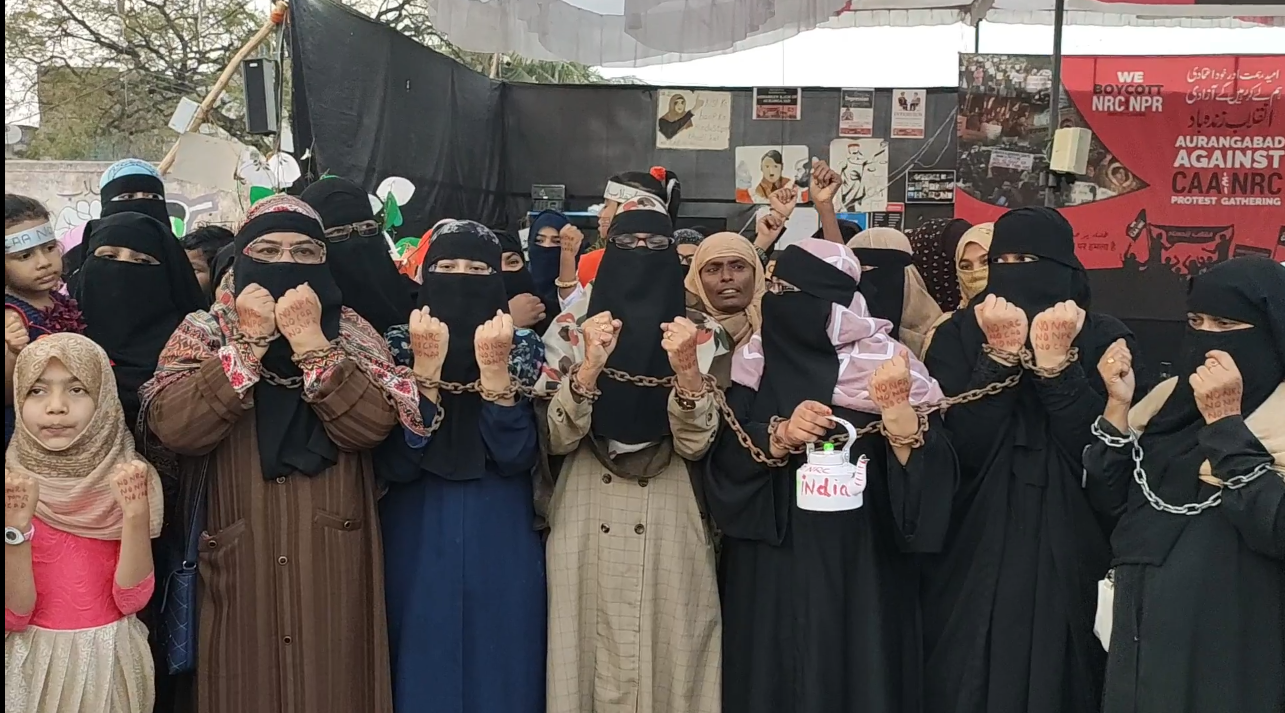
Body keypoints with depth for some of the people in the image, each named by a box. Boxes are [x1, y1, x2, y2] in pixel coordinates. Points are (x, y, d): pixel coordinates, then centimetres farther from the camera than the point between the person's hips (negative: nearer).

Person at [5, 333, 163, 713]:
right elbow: (13, 615, -12)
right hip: (34, 663, 0)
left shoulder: (128, 479, -6)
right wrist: (16, 526, -25)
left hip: (112, 660, 1)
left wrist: (136, 514, -24)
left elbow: (131, 598, -12)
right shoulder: (11, 485, -7)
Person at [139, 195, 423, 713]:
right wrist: (249, 341, -15)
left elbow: (373, 425, -13)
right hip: (239, 565, 0)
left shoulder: (351, 332, 4)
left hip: (333, 567, 0)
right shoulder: (203, 332, 3)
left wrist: (310, 341, -17)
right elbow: (172, 428, -15)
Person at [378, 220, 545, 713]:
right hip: (419, 545, 0)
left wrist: (494, 369, -22)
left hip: (501, 546, 0)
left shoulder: (523, 353, 1)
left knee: (499, 671, 7)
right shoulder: (400, 352, 1)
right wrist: (426, 367, -20)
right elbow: (396, 461, -13)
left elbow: (516, 455, -13)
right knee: (423, 671, 8)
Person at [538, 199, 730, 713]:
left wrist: (686, 370, -23)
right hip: (587, 527, 0)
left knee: (668, 660, 6)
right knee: (591, 661, 6)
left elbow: (695, 444, -7)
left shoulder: (701, 335, 2)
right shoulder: (571, 330, 2)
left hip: (671, 530, 0)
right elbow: (556, 439, -7)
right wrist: (590, 366, -21)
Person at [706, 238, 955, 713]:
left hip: (860, 574, -2)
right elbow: (724, 467, -4)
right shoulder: (758, 362, 2)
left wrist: (897, 409, -29)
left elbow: (929, 477, -13)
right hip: (769, 576, 2)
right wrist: (781, 435, -20)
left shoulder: (885, 360, -5)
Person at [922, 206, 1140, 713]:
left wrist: (1056, 361, -19)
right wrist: (1000, 354, -18)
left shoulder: (1105, 340, -1)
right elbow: (961, 448, -12)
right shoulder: (958, 337, 1)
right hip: (974, 557, 1)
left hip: (1065, 557, 0)